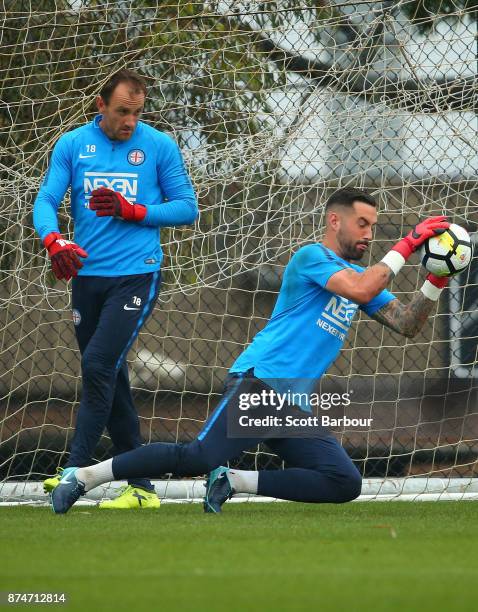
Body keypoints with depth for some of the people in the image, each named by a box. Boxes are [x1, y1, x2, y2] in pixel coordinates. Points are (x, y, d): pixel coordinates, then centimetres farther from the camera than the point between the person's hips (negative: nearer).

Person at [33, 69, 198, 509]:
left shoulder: (159, 146, 1)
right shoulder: (72, 145, 7)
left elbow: (188, 208, 3)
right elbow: (46, 201, 0)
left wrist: (132, 211, -12)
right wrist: (54, 241, -21)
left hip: (136, 275, -4)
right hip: (87, 276, 4)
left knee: (98, 364, -19)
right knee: (110, 379, 6)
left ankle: (75, 471, -18)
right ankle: (141, 488, 13)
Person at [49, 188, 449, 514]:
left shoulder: (360, 273, 23)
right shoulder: (312, 257, -1)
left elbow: (407, 325, 17)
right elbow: (360, 291, -19)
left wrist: (436, 283, 2)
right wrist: (407, 245, -14)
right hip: (259, 383, -8)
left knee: (346, 484, -9)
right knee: (198, 458, -26)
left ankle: (234, 481, -6)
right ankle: (82, 477, -15)